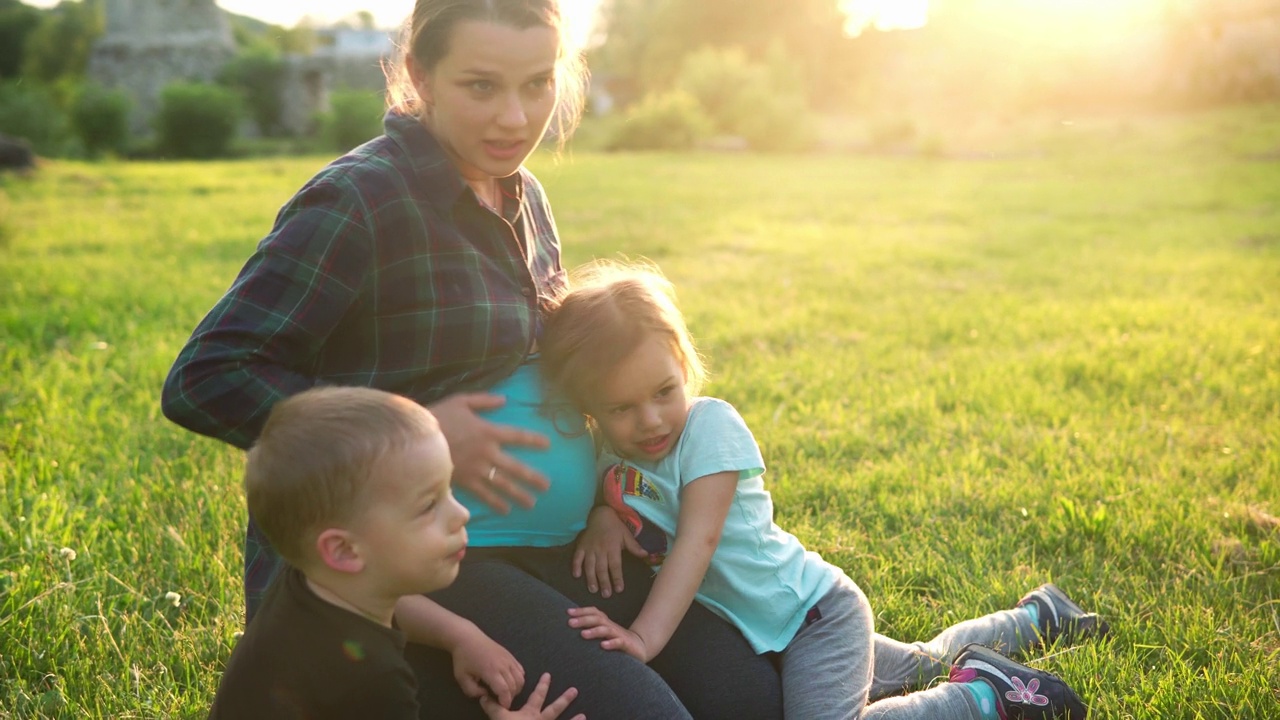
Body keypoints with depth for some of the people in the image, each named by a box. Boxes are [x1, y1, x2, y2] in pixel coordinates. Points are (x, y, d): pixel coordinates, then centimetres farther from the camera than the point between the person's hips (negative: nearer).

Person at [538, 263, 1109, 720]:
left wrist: (645, 636, -36)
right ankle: (1035, 616, 45)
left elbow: (698, 540, -30)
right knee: (919, 668, 25)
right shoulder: (606, 453, -3)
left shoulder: (709, 424, -24)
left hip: (815, 614, -8)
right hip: (761, 633, 8)